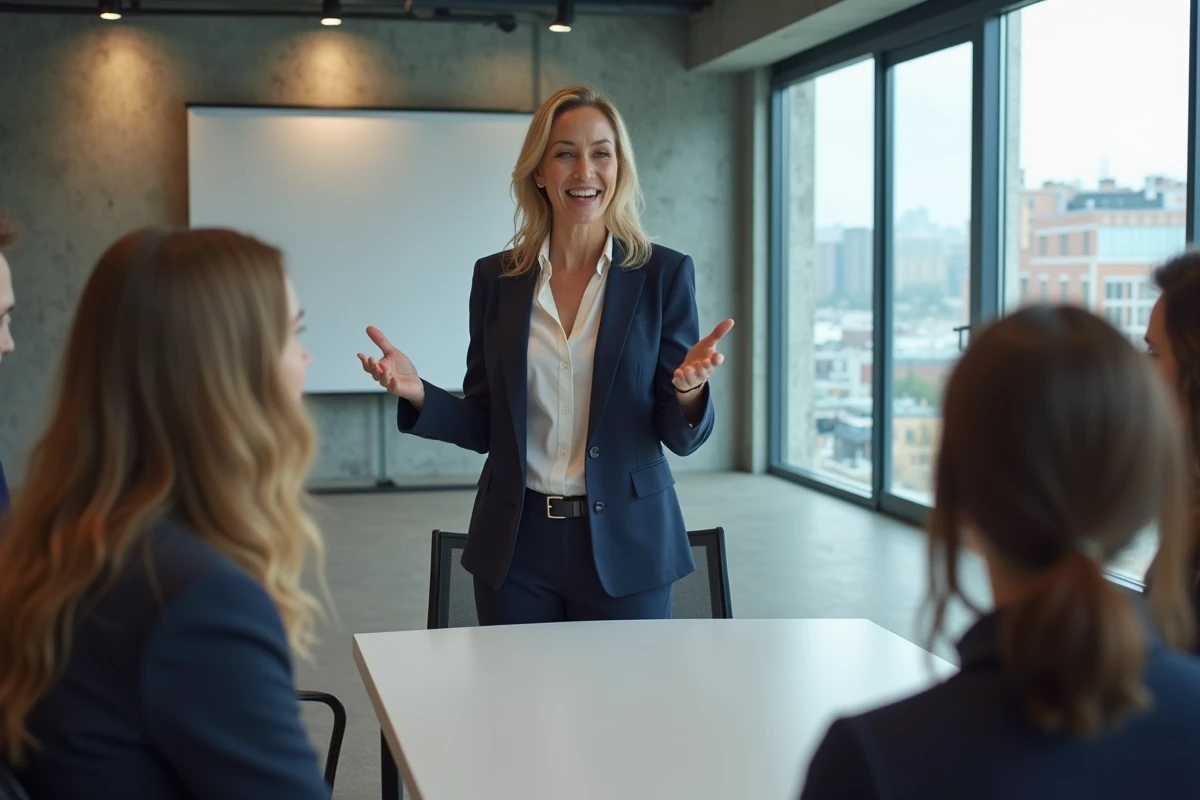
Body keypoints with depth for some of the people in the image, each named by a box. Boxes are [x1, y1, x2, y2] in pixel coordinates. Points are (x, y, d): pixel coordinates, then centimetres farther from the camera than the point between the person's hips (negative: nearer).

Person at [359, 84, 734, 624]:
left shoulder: (663, 274, -4)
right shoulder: (497, 277, 2)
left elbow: (681, 438, -4)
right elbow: (483, 426, 6)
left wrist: (688, 388, -25)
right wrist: (417, 394, -12)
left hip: (625, 546, -2)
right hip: (517, 546, 2)